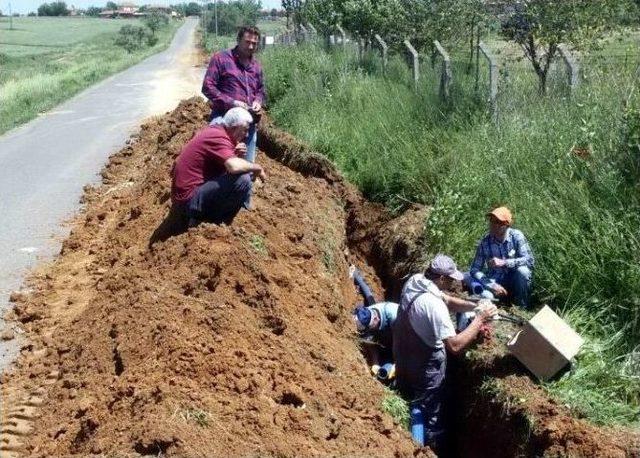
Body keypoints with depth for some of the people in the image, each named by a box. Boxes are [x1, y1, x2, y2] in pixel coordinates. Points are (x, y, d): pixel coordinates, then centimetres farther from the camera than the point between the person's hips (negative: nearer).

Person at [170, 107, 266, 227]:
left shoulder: (214, 130, 12)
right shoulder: (218, 137, -18)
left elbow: (228, 163, 18)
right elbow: (234, 166, -34)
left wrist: (236, 154, -4)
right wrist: (257, 168, -16)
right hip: (189, 200, -10)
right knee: (243, 180, -23)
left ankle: (200, 216, 12)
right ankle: (215, 223, -6)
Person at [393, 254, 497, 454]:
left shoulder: (414, 280, -9)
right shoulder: (433, 305, -35)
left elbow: (446, 299, 5)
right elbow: (455, 345, -35)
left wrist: (475, 305, -8)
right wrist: (480, 319, -27)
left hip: (403, 356, 9)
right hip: (425, 369, -9)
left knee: (414, 406, 29)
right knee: (431, 419, 11)